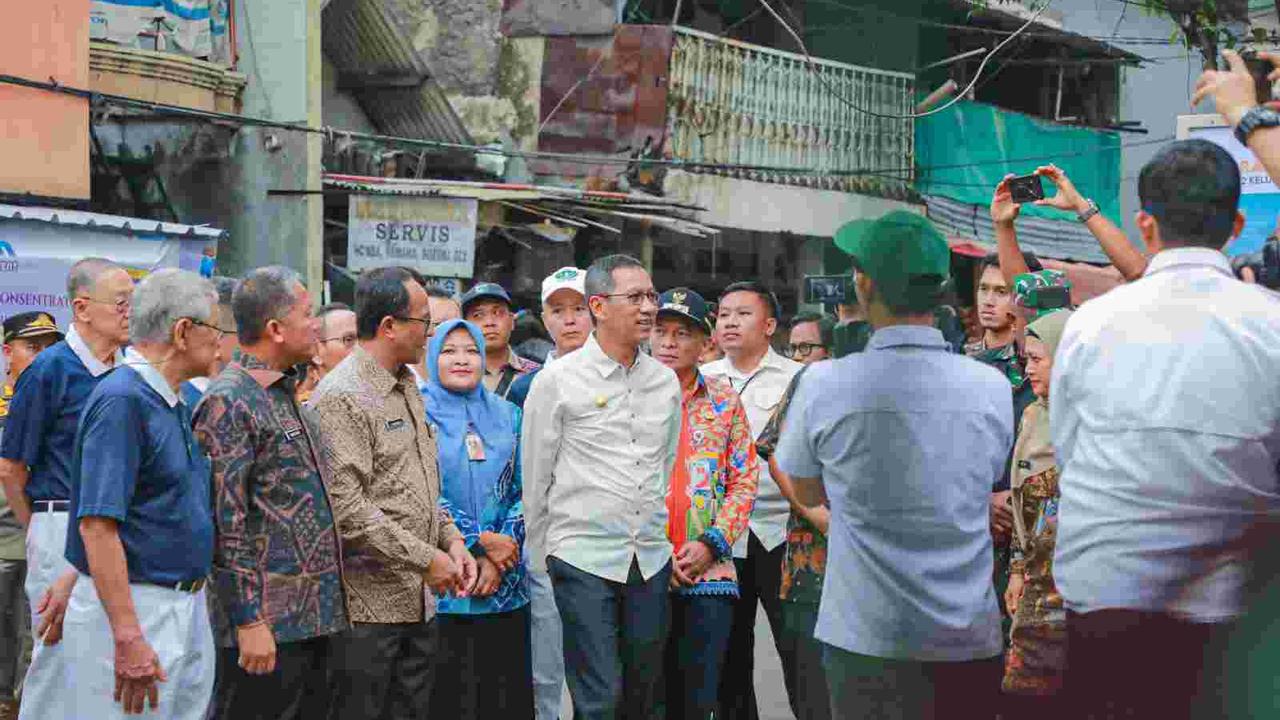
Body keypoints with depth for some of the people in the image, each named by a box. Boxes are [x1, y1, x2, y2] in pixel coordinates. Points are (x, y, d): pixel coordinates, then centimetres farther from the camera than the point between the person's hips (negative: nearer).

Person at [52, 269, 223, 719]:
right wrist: (128, 638, -26)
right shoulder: (122, 400, -16)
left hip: (186, 609, 9)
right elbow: (97, 527, -23)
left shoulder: (175, 405, 14)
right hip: (132, 613, -9)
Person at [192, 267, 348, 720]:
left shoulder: (288, 397, 17)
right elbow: (224, 521, -17)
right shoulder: (228, 402, -12)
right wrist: (249, 621, -19)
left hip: (312, 620, 9)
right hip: (267, 626, -9)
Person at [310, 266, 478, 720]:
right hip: (368, 607, -9)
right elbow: (345, 507, -21)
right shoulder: (341, 397, -15)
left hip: (421, 602, 9)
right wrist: (426, 559, -17)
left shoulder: (408, 389, 16)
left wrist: (451, 539, 7)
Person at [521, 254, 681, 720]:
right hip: (583, 555, -5)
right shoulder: (559, 380, -5)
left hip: (651, 558, 5)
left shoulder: (665, 381, 9)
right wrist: (539, 557, 7)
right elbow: (534, 476, 2)